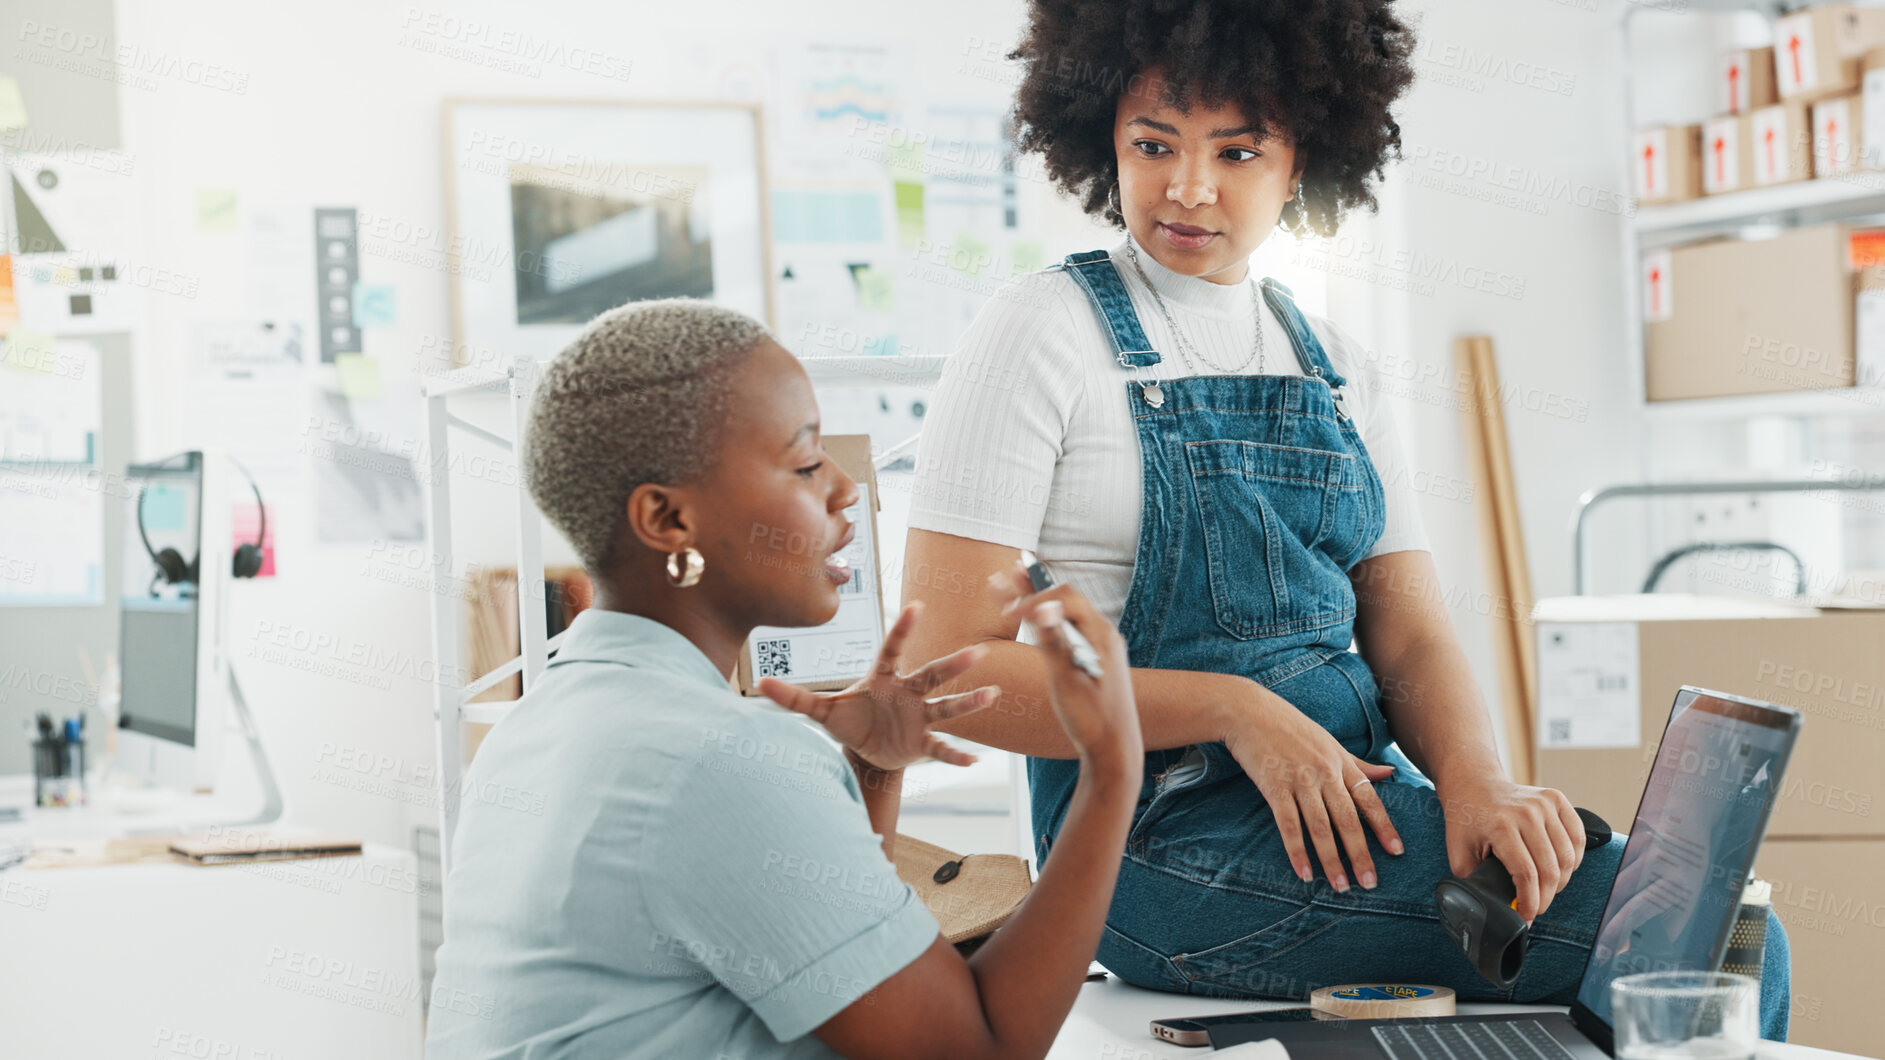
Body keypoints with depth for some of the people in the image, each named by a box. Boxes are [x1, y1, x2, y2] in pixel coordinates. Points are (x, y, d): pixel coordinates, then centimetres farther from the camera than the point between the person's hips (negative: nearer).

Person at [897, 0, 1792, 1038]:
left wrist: (1474, 780, -14)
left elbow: (1408, 634, 9)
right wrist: (1235, 710, -18)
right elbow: (946, 666, -9)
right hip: (1167, 836, -6)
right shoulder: (1041, 335, -3)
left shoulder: (1336, 366, 15)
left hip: (1357, 791, 6)